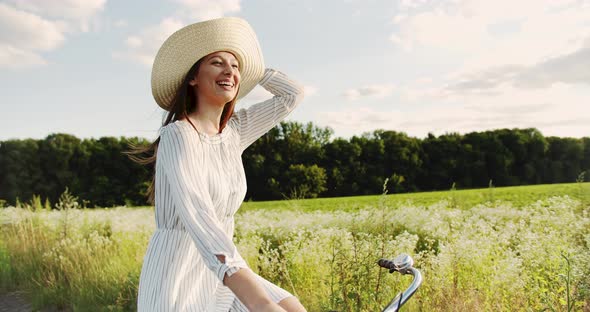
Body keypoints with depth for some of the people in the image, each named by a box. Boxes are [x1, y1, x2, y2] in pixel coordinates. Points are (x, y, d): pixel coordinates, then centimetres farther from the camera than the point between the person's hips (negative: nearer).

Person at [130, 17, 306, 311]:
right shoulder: (178, 135, -19)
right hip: (176, 280, -7)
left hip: (217, 275, 7)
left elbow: (293, 94, 13)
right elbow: (196, 213, -36)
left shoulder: (233, 130, 4)